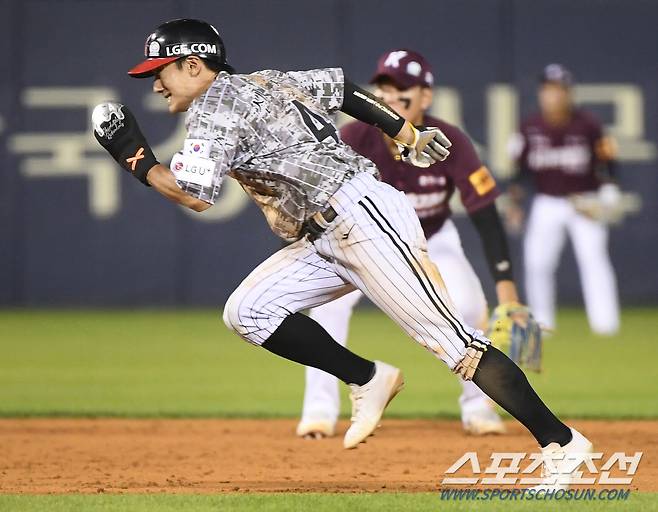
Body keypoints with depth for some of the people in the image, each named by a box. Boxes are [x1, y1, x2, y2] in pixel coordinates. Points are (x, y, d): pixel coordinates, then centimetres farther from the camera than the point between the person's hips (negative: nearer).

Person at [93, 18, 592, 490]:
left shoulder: (215, 103, -8)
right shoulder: (261, 83, 19)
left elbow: (194, 196, -18)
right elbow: (341, 86, 21)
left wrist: (137, 159, -3)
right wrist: (410, 135, 23)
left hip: (364, 215, -10)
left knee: (452, 339, -11)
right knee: (247, 311, 1)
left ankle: (561, 443, -10)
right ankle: (368, 380, 5)